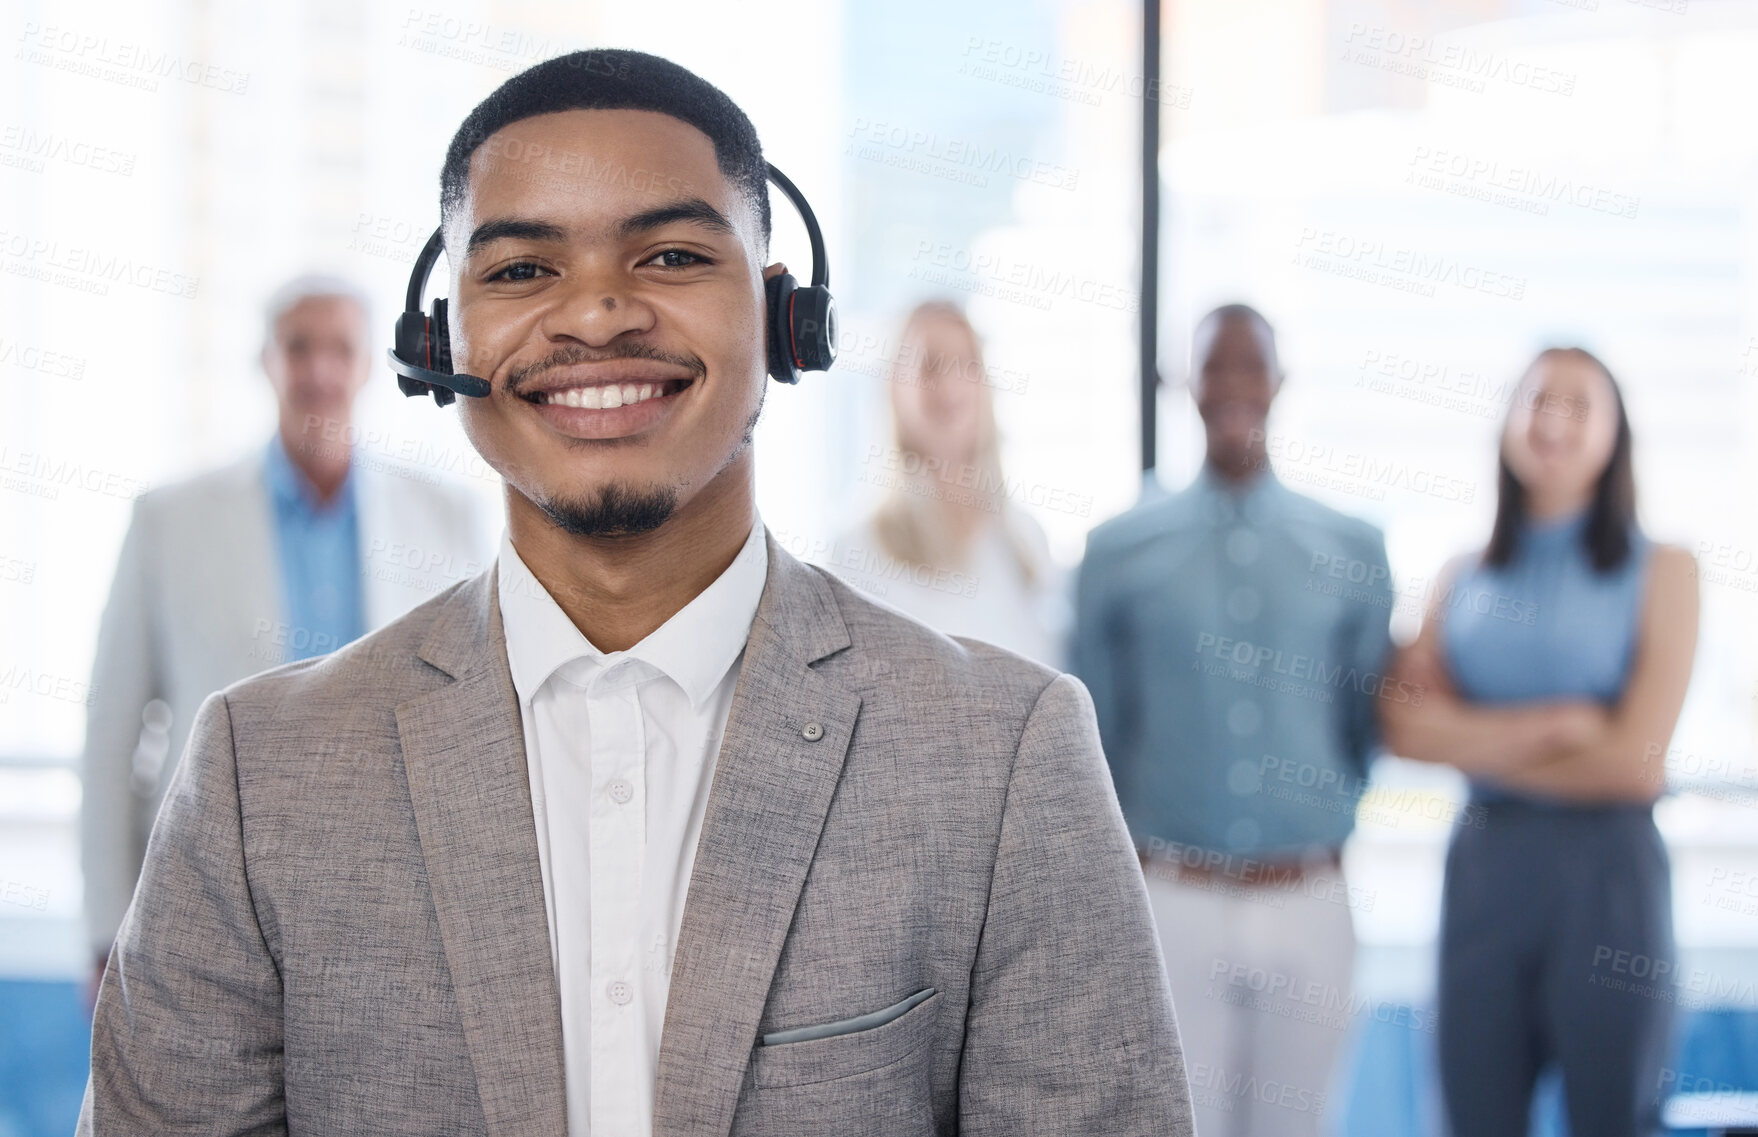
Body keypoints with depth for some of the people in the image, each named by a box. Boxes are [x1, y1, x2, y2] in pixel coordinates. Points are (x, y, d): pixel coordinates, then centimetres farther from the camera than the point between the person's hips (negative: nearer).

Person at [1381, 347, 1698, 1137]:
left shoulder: (1660, 571, 1)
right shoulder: (1463, 577, 11)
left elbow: (1635, 761, -9)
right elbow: (1406, 724, -3)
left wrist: (1478, 740, -4)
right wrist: (1555, 726, -12)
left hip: (1606, 868, -3)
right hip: (1483, 867, 3)